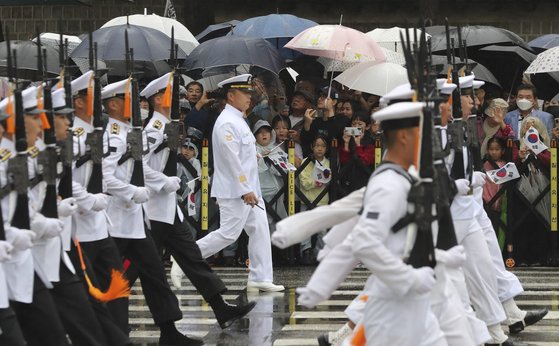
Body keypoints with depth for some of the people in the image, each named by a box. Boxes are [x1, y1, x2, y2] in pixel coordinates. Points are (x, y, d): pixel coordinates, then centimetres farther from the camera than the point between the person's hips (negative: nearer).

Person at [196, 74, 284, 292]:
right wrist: (245, 190, -23)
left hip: (248, 189, 10)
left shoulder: (239, 120, 16)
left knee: (260, 230, 7)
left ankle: (261, 279, 7)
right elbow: (232, 159, -22)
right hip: (235, 191, -10)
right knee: (229, 233, -8)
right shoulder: (227, 123, -17)